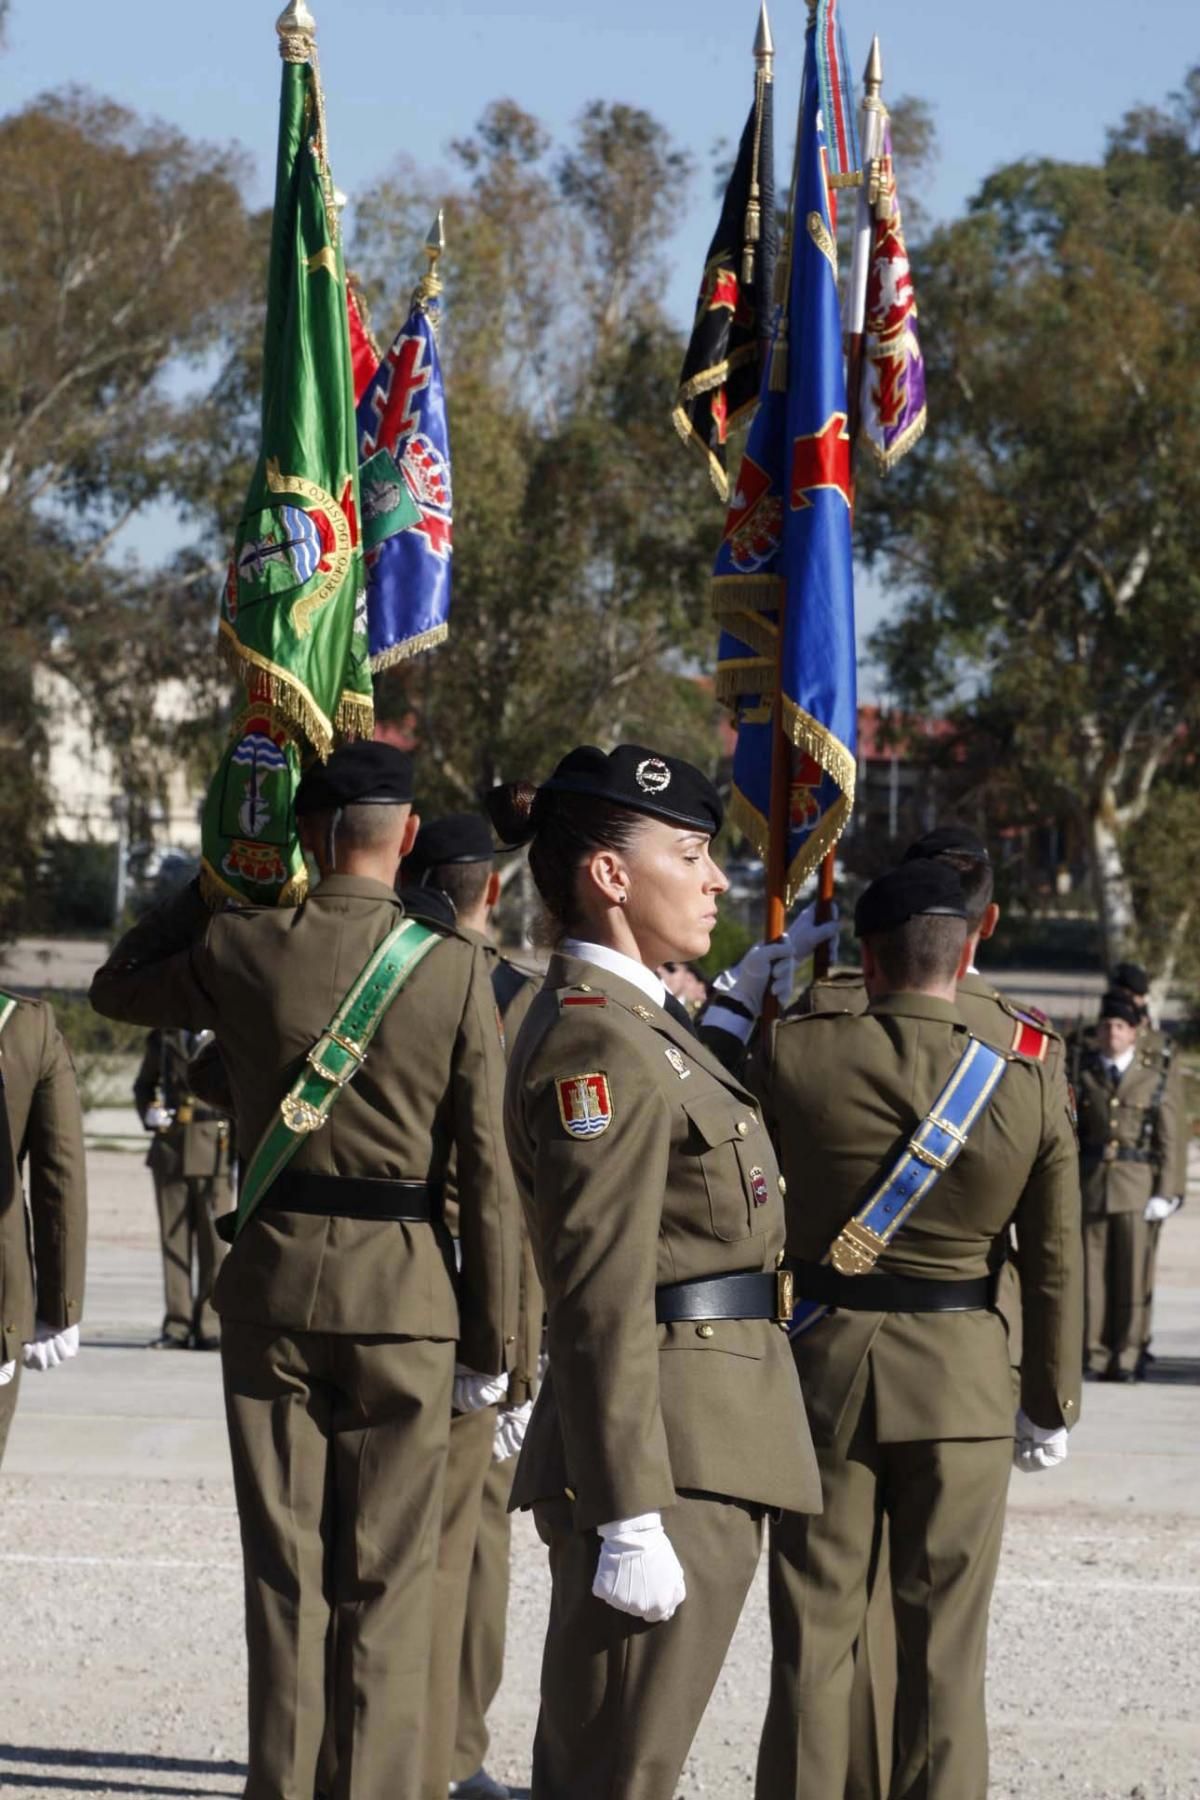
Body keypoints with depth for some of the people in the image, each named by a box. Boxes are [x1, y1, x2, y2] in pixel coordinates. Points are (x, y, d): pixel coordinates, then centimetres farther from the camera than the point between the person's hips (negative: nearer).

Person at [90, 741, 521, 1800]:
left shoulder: (240, 948, -3)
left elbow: (117, 988, 20)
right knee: (388, 1576, 5)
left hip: (272, 1285, 1)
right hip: (407, 1292, -1)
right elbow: (489, 1175, -5)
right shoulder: (458, 971, -6)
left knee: (284, 1566, 8)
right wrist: (492, 1341, 2)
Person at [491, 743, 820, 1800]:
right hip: (667, 1462, -10)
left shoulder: (640, 1025, 16)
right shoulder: (598, 1045, -16)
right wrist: (631, 1522, -24)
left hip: (704, 1445, 10)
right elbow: (602, 1304, -21)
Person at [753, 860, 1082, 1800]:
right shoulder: (1030, 1084, -7)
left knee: (815, 1634, 8)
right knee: (944, 1642, 8)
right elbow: (1055, 1267, -2)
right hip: (962, 1382, 0)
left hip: (825, 1366, 0)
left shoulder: (796, 1053, -11)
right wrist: (1050, 1405, 10)